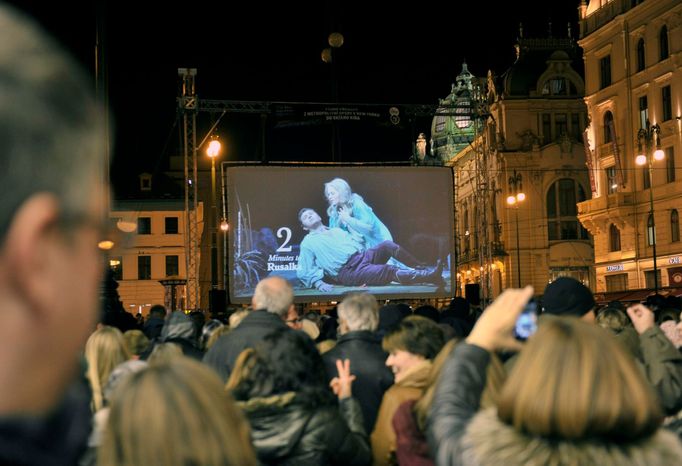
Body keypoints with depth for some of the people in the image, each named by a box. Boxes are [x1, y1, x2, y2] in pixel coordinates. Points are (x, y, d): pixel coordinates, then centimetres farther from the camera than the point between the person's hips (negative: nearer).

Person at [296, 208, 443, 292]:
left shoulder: (337, 231, 30)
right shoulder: (308, 243, 11)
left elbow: (357, 243, 30)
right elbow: (303, 271, 2)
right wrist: (318, 283, -15)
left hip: (362, 256, 7)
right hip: (348, 271, -7)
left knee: (387, 245, -21)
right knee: (389, 271, -29)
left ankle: (424, 269, -19)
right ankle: (429, 276, -44)